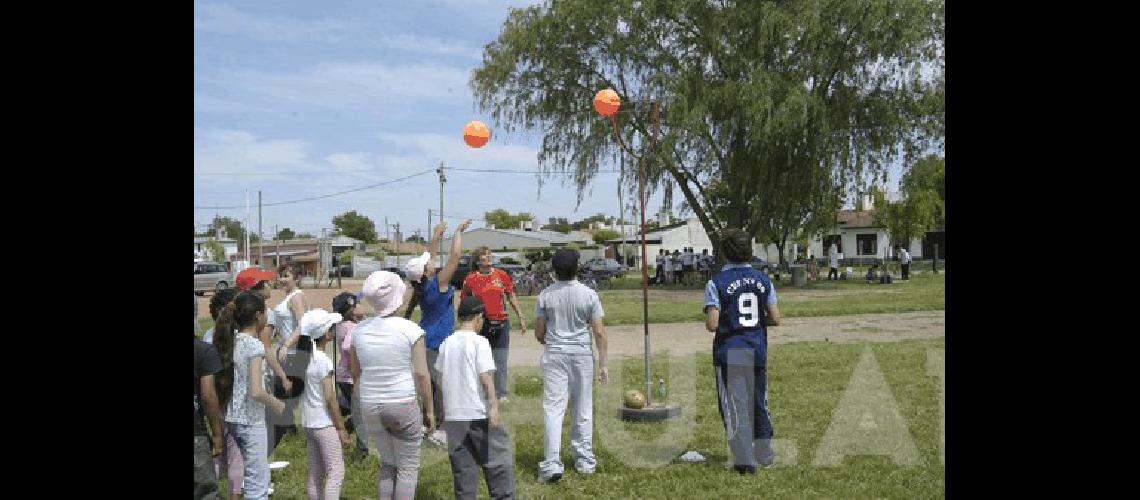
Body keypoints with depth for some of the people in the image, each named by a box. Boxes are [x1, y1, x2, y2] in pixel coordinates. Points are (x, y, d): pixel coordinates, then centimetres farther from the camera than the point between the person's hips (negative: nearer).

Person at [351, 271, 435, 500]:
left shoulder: (359, 330, 1)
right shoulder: (410, 329, -11)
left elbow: (355, 373, 9)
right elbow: (422, 374, -11)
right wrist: (429, 409, -1)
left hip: (370, 408, 4)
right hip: (404, 404, -4)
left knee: (387, 464, 21)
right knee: (408, 467, 10)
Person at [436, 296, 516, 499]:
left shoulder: (446, 343, 7)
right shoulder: (479, 341, -10)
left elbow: (440, 377, 11)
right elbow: (486, 377, -15)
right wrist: (494, 406, -15)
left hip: (453, 414, 5)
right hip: (479, 413, -5)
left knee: (462, 464, 11)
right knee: (498, 457, 6)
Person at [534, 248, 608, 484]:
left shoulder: (545, 295, -4)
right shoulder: (588, 294, -6)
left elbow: (539, 334, 2)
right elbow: (600, 333, -7)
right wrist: (603, 364, -2)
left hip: (554, 355, 0)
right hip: (582, 354, 1)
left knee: (553, 408, 0)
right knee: (583, 410, 12)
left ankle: (552, 462, -9)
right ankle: (584, 460, 21)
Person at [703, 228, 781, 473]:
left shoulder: (716, 282, -10)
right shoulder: (763, 279, 3)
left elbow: (712, 324, -17)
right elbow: (775, 319, 2)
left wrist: (710, 321, 6)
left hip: (729, 354, -4)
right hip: (757, 351, 5)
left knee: (735, 406, 2)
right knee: (759, 402, 18)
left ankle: (745, 460, 2)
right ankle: (764, 454, 30)